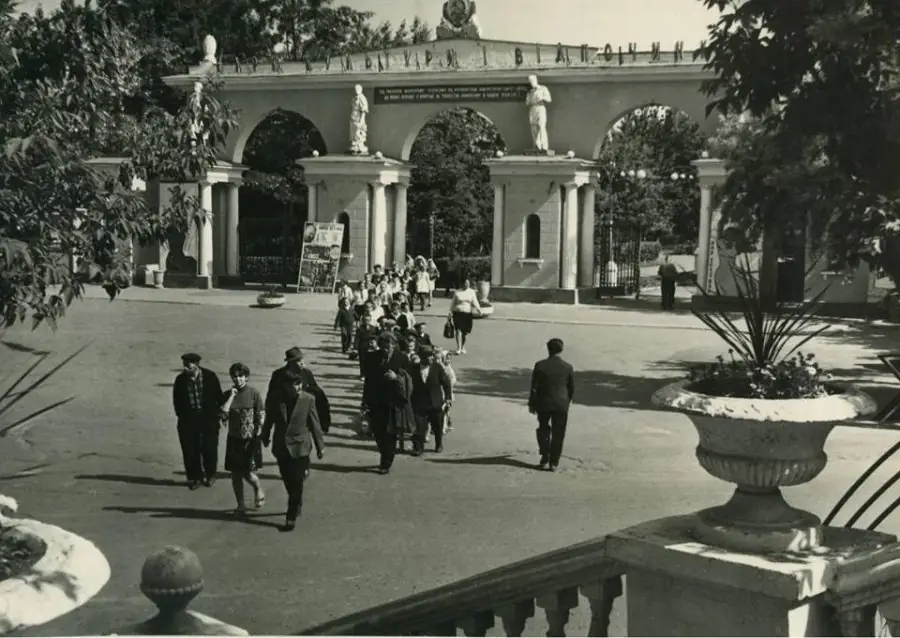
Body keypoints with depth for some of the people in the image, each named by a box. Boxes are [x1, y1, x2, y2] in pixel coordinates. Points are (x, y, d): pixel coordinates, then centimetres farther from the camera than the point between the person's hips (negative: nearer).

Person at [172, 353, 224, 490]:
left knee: (209, 448, 6)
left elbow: (218, 396, 1)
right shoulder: (180, 380, -4)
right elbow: (177, 400, 6)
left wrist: (219, 412, 1)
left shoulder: (210, 377, -7)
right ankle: (194, 477, 16)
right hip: (188, 419, 1)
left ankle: (209, 475, 25)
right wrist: (180, 415, 2)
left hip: (208, 418, -1)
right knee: (190, 450, 2)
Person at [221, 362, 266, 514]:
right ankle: (241, 505, 19)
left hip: (250, 439, -3)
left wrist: (257, 438, -8)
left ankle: (259, 491, 23)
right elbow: (223, 414, -10)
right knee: (235, 473, 6)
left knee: (248, 473, -9)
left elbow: (261, 417, -4)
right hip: (234, 439, 3)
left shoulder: (254, 393, -4)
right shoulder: (228, 394, 4)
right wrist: (232, 396, -12)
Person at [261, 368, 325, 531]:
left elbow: (315, 424, -5)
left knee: (297, 483, -1)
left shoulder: (308, 399, -12)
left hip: (299, 447, -3)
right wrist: (265, 436, 20)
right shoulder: (277, 398, -7)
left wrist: (320, 446, 0)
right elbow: (270, 419, 9)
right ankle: (296, 506, 39)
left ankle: (292, 516, 8)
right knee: (287, 480, 16)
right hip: (281, 446, 3)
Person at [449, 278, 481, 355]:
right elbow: (453, 303, 8)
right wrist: (450, 312, 2)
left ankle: (463, 347, 26)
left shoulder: (472, 292, 7)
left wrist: (478, 309, -17)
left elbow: (474, 302, 0)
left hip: (468, 314, 2)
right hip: (458, 313, -2)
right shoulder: (457, 292, 4)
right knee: (458, 330, -12)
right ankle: (458, 348, -12)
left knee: (466, 331, 6)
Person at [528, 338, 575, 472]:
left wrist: (531, 404, 5)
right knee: (558, 434, 8)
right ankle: (554, 462, 8)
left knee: (543, 430, 18)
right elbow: (572, 388, 4)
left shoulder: (540, 365, -8)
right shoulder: (568, 367, -5)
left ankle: (544, 459, 15)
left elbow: (534, 387, -5)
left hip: (543, 404, 0)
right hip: (561, 405, 0)